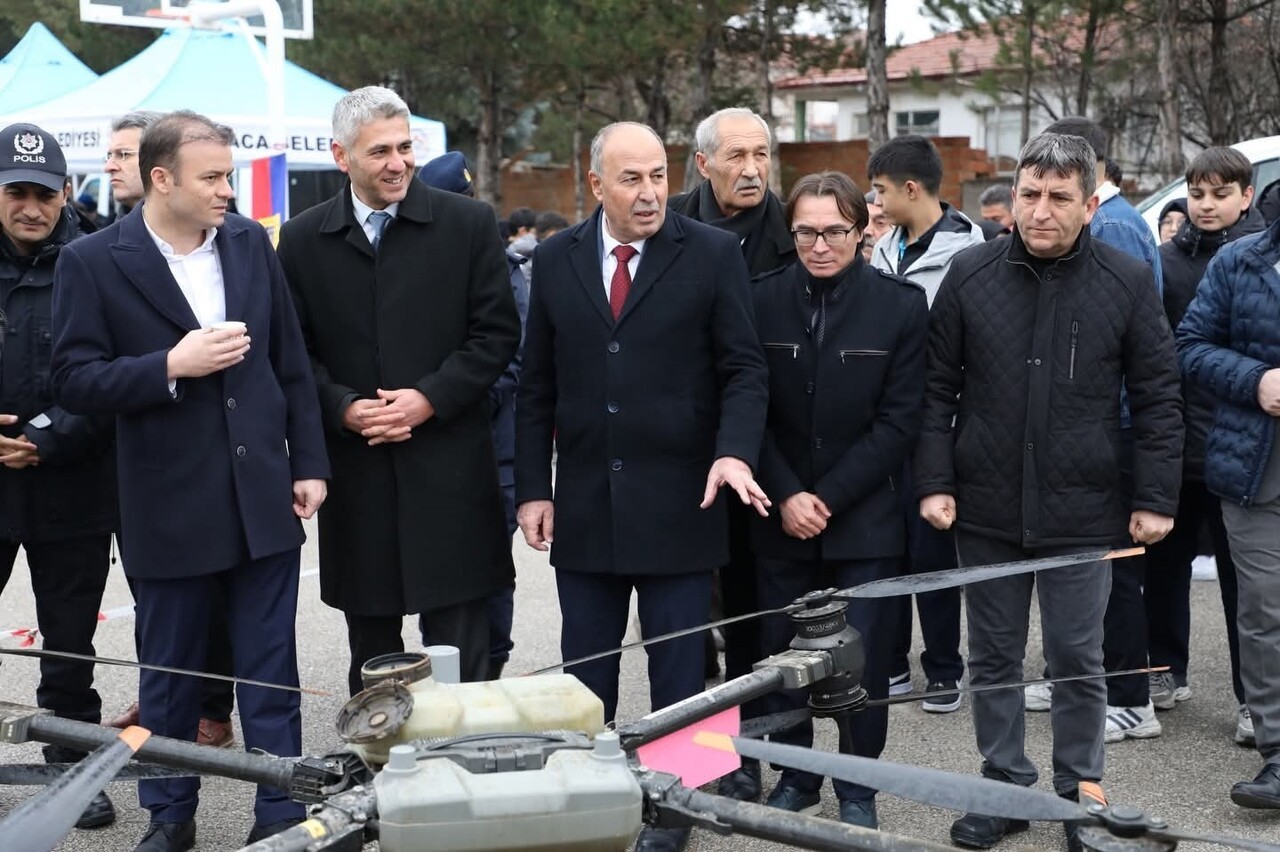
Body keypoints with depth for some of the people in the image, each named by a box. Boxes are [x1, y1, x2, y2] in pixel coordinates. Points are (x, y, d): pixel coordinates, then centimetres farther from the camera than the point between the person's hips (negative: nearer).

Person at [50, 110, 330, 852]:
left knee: (270, 672, 8)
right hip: (170, 508, -2)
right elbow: (75, 382, -10)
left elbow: (292, 363, 9)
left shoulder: (251, 243, 5)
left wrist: (309, 464, 6)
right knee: (169, 673, 12)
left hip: (263, 498, 2)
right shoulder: (94, 262, -7)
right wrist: (172, 366, -20)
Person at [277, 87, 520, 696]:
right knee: (371, 655, 12)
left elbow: (497, 332, 0)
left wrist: (430, 398, -11)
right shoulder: (303, 240, 6)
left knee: (462, 651, 0)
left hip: (448, 468, -2)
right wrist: (344, 409, -10)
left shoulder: (468, 223, 2)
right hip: (355, 473, 2)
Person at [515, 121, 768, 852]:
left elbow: (745, 368, -3)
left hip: (678, 502, -3)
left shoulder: (713, 254, -3)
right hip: (584, 503, 3)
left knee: (677, 673, 6)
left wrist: (734, 451, -20)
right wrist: (533, 489, 4)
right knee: (584, 673, 10)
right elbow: (537, 386, 8)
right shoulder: (556, 260, 6)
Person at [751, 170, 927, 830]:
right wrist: (786, 496, -9)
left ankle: (858, 788, 18)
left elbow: (899, 420, -6)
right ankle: (794, 774, 24)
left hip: (865, 519, -2)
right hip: (781, 519, 2)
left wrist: (827, 497, -11)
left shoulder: (901, 304, -4)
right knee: (781, 652, 7)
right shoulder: (762, 299, 1)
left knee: (863, 658, 2)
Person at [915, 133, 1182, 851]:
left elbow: (1158, 399, 0)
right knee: (994, 656, 12)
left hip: (1083, 512, -1)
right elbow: (938, 389, 3)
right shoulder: (971, 275, -1)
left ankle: (1079, 789, 25)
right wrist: (936, 482, -2)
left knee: (1078, 658, 8)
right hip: (986, 509, 2)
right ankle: (1004, 784, 26)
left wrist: (1156, 498, -4)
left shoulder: (1128, 282, -4)